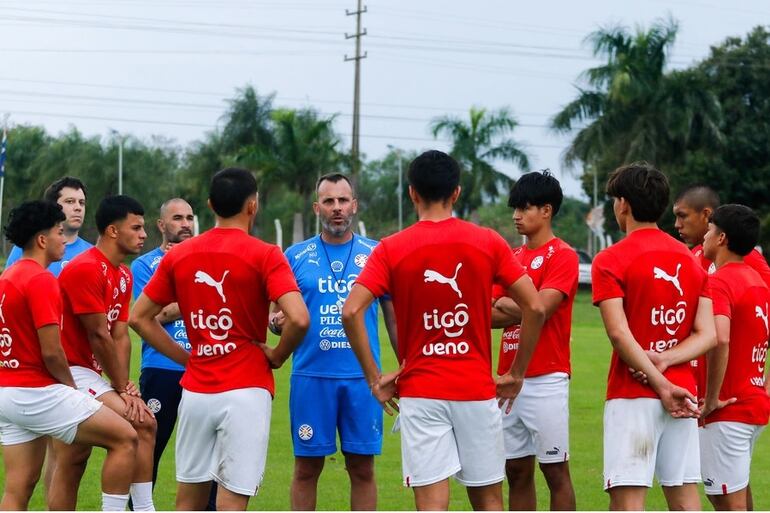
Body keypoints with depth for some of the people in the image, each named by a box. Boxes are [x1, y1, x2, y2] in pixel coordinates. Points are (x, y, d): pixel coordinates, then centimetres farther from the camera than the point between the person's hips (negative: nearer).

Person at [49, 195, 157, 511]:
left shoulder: (124, 275, 15)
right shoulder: (85, 269, -16)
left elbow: (120, 336, 10)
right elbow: (99, 336, -16)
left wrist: (125, 386, -4)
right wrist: (123, 388, -9)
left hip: (89, 374, 10)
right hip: (73, 373, -10)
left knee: (71, 463, 7)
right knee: (141, 424, -18)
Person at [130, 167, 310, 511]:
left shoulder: (178, 256, 7)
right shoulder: (264, 256, -8)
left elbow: (139, 317, 11)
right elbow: (298, 319, -20)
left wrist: (185, 357, 12)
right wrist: (277, 355, -2)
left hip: (195, 389, 5)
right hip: (245, 390, -5)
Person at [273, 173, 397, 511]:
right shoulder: (296, 256, 5)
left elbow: (394, 318, 9)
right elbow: (279, 315, 9)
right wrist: (276, 322, -15)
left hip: (362, 378, 0)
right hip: (311, 377, 0)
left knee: (362, 469, 4)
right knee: (307, 468, 3)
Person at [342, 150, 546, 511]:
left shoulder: (391, 250, -2)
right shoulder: (488, 243, 1)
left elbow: (351, 311, -13)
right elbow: (534, 307, -2)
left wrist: (374, 378, -3)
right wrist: (516, 374, 8)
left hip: (419, 393, -1)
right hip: (477, 390, 1)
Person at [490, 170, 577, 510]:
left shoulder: (562, 256, -6)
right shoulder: (513, 258, 15)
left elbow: (540, 309, -17)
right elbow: (489, 314, 7)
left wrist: (505, 305, -2)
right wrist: (522, 310, -11)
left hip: (546, 378, -7)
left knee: (555, 470, -2)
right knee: (516, 471, 9)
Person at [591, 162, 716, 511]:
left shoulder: (611, 261, -6)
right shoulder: (691, 259, 12)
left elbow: (619, 334, -15)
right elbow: (707, 335, 5)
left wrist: (661, 385, -14)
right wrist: (664, 361, -8)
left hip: (632, 396, -6)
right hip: (682, 394, 6)